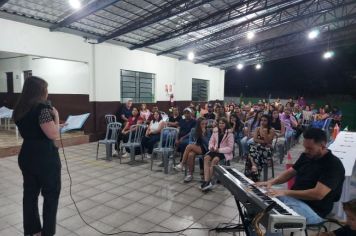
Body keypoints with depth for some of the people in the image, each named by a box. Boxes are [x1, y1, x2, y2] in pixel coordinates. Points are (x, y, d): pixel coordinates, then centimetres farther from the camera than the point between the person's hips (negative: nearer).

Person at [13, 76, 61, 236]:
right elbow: (54, 135, -20)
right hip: (45, 158, -8)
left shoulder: (19, 109, 8)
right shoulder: (42, 108, -18)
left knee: (30, 193, 16)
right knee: (51, 195, 7)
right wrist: (56, 116, -8)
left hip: (26, 156, 8)